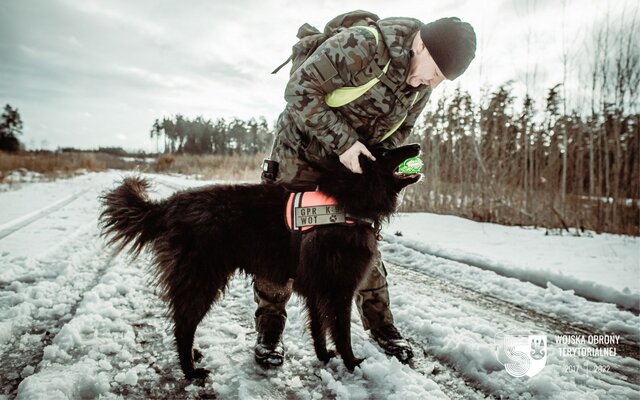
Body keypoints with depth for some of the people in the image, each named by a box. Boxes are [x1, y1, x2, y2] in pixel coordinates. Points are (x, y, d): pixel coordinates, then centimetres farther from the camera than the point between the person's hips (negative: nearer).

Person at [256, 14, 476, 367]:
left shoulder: (422, 85, -7)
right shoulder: (360, 46, -30)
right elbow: (300, 89, -28)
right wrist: (343, 140, -33)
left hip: (354, 161, 5)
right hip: (302, 150, -5)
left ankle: (379, 322, 22)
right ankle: (270, 326, 13)